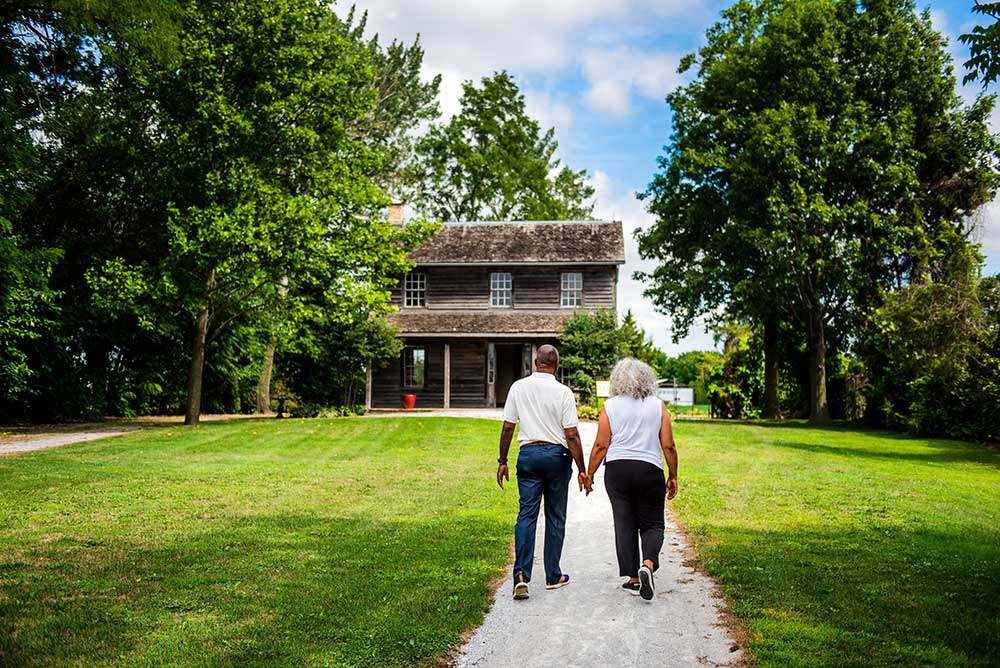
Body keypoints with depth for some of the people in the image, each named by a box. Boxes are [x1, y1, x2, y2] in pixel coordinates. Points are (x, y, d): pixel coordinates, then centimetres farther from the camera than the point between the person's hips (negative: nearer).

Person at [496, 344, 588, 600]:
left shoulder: (518, 387, 2)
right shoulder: (563, 392, -6)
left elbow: (508, 427, 3)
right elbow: (572, 435, -8)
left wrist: (502, 460, 11)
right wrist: (581, 470, -2)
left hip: (528, 453, 2)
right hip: (557, 455, -1)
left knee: (526, 514, 1)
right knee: (555, 518, 9)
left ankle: (521, 575, -12)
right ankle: (553, 576, 18)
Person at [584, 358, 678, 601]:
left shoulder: (609, 407, 1)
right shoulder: (658, 406, 2)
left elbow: (600, 446, -2)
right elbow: (668, 446, 1)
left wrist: (589, 475, 6)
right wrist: (673, 476, 10)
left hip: (617, 470, 0)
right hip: (650, 471, 0)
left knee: (625, 524, 9)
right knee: (652, 524, 10)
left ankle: (633, 578, 11)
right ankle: (648, 564, -15)